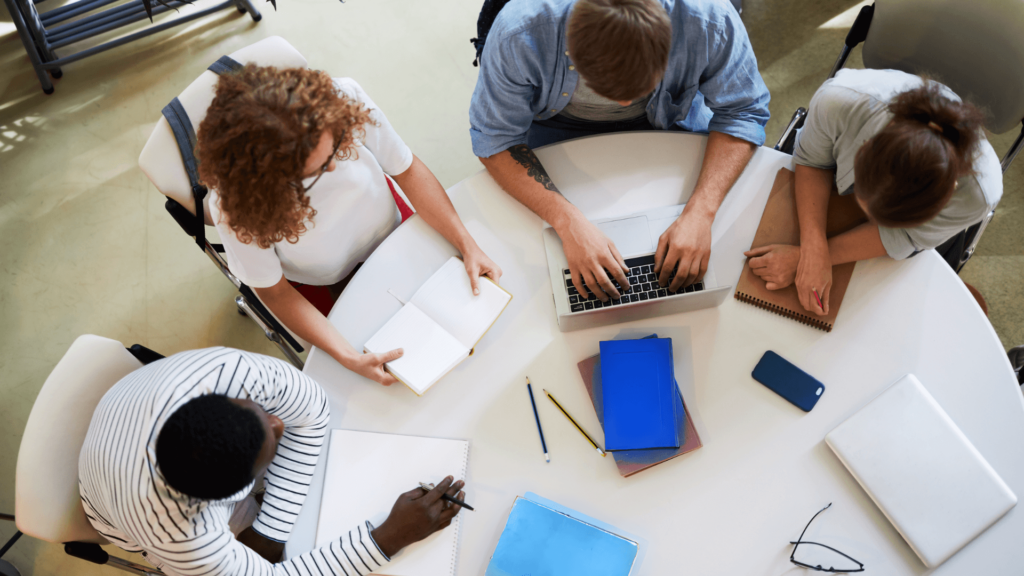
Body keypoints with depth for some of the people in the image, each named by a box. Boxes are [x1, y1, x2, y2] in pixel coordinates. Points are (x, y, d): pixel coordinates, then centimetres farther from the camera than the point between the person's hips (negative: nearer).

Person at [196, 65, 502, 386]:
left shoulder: (345, 99, -32)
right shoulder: (233, 205, -35)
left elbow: (408, 169, -17)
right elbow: (274, 290, -20)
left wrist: (468, 246, -24)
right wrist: (347, 357, -31)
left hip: (393, 232, 3)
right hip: (326, 285, -2)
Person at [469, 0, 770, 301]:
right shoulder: (518, 33, -38)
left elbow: (742, 112, -21)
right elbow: (495, 139, -28)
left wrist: (701, 212, -37)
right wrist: (568, 221, -42)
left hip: (670, 117, 2)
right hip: (558, 123, -1)